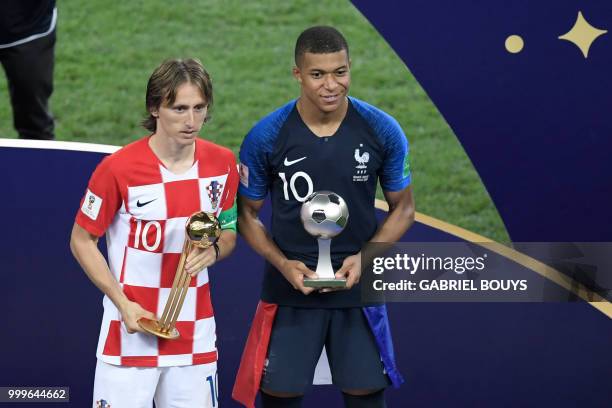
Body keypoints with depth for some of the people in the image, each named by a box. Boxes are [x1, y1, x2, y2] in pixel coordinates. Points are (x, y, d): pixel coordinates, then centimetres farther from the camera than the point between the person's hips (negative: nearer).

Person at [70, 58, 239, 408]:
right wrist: (123, 303, -13)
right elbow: (82, 241, -3)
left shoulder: (223, 163, 0)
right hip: (131, 329, -4)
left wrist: (213, 251, -10)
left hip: (196, 336, 4)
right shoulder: (118, 169, -13)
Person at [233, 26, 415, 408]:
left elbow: (403, 208, 4)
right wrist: (283, 264, -15)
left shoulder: (382, 131, -8)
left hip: (359, 289, 1)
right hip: (291, 291, -1)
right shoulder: (266, 137, -11)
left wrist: (366, 257, -13)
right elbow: (247, 213, 1)